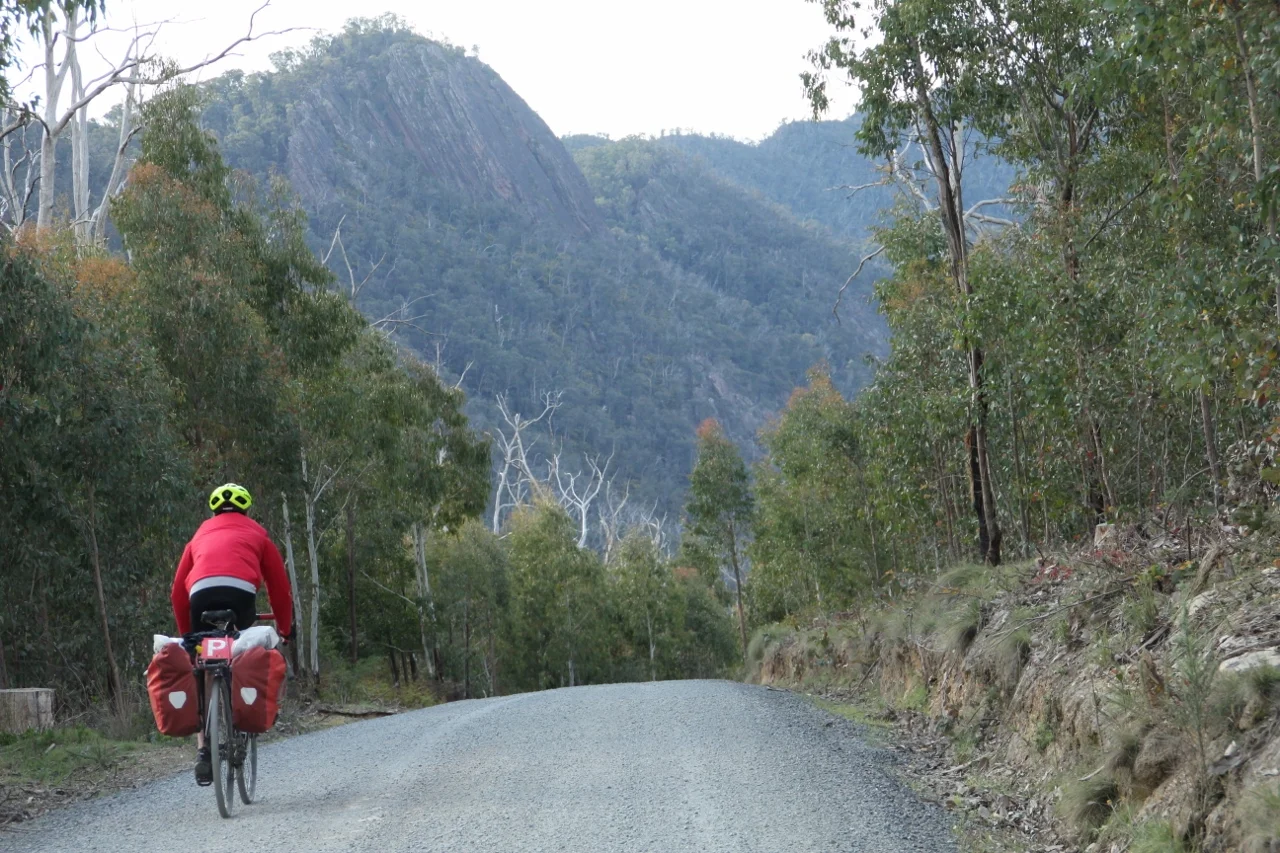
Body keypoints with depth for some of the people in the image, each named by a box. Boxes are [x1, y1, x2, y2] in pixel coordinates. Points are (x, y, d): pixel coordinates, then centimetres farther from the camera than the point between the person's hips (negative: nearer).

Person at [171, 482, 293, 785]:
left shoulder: (200, 536, 35)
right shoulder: (256, 533, 29)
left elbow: (178, 591, 30)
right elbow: (279, 584, 27)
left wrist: (185, 634, 37)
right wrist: (285, 627, 37)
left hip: (201, 593, 2)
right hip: (241, 592, -2)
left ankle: (203, 749, 1)